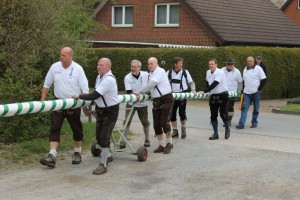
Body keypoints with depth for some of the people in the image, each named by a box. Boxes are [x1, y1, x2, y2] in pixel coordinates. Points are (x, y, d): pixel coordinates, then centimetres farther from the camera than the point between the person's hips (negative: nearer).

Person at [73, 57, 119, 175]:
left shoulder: (109, 79, -24)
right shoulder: (99, 77, 6)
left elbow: (95, 95, -29)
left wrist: (79, 96, -22)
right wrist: (97, 108, 21)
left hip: (111, 111, -9)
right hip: (101, 110, 9)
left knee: (104, 137, -13)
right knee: (99, 136, 14)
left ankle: (103, 165, -7)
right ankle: (108, 156, 36)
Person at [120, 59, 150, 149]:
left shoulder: (146, 75, -9)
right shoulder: (127, 78, -14)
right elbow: (128, 92, -21)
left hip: (143, 103, 2)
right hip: (131, 103, -2)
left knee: (145, 122, 11)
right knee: (127, 121, -9)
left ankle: (147, 139, 30)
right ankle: (123, 141, -4)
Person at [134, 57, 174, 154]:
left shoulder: (160, 71, -11)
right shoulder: (150, 74, 15)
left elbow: (152, 84, -21)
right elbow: (150, 87, 12)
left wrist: (139, 92, -19)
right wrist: (141, 94, -6)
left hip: (166, 99, -7)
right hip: (156, 101, 7)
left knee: (164, 122, -9)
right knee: (156, 124, 4)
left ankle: (169, 143, 10)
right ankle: (161, 145, 15)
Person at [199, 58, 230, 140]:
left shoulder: (220, 72, -18)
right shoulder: (208, 72, 4)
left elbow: (214, 84, -27)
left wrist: (204, 91, -32)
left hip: (222, 95, -6)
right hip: (213, 96, 6)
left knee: (223, 114, -4)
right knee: (213, 116, 3)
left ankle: (227, 129, 23)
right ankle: (215, 134, 12)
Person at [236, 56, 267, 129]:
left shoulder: (258, 68, -5)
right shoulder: (245, 69, 12)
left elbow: (264, 80, -7)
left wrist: (259, 89, -10)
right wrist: (243, 90, 15)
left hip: (256, 92, -4)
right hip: (246, 92, 4)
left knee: (256, 109, 6)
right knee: (244, 108, -4)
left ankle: (254, 122, 18)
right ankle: (241, 123, -8)